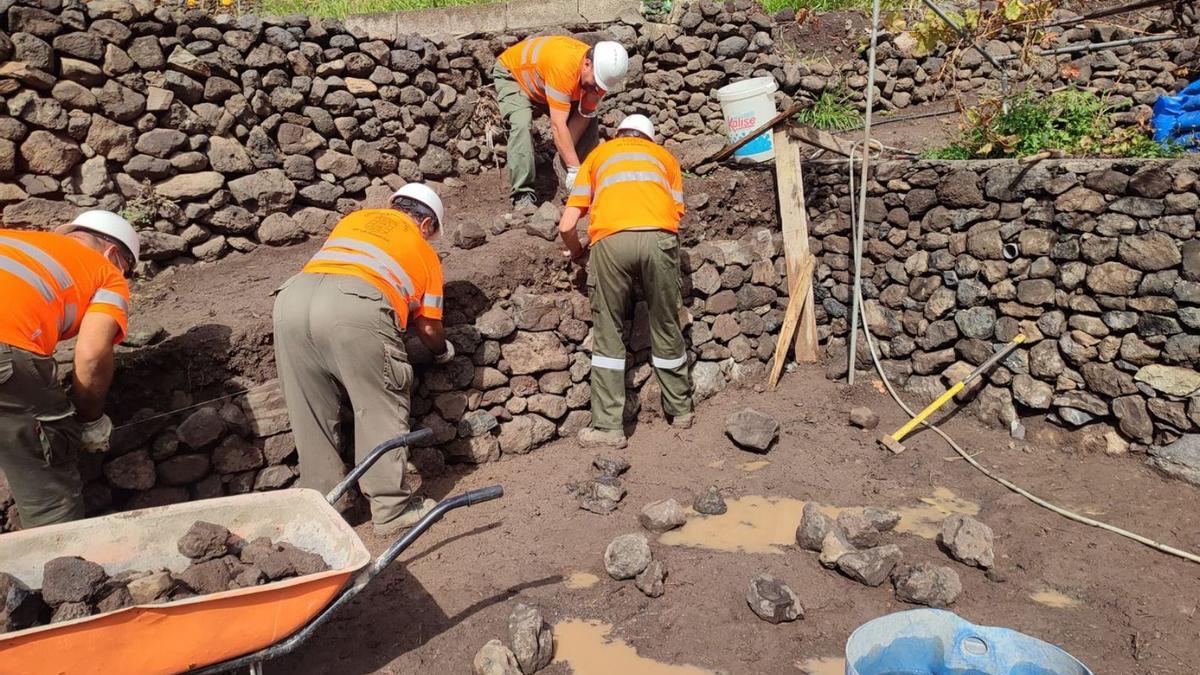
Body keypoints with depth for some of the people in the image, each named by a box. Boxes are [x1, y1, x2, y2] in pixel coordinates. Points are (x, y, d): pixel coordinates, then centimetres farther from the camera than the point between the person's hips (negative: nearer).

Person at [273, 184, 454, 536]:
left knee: (312, 414, 15)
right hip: (355, 306, -4)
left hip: (293, 295, 5)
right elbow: (428, 326, 22)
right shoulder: (424, 250, 24)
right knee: (382, 409, 10)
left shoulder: (357, 217, 34)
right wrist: (443, 351, 43)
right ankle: (391, 508, 16)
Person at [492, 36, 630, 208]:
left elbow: (583, 115, -16)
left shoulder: (600, 71, -24)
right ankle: (523, 195, -25)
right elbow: (558, 126, -46)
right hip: (511, 72, -6)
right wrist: (574, 170, -46)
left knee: (589, 124, -6)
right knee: (522, 124, -31)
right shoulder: (563, 66, -45)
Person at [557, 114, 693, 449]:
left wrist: (576, 252, 37)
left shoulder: (598, 154, 29)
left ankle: (608, 426, 12)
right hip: (659, 237, 1)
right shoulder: (663, 155, 32)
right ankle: (681, 409, 32)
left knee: (608, 335, 10)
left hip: (611, 240, -1)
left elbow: (567, 225, 18)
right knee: (666, 328, 16)